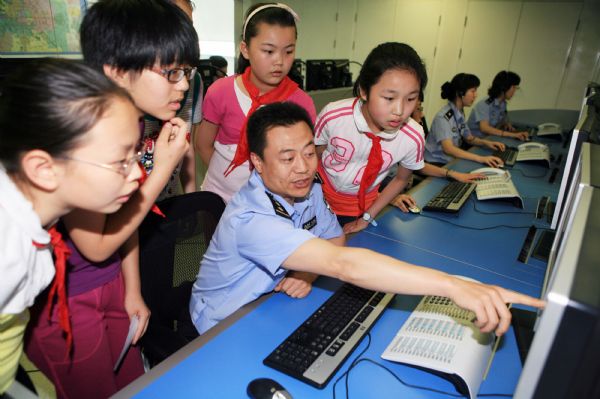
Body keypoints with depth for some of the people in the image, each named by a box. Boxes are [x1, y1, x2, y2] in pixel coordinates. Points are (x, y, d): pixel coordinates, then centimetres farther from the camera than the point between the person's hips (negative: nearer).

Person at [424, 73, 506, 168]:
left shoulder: (460, 113, 6)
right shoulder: (443, 117, -20)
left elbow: (469, 138, 17)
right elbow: (448, 148, -31)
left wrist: (486, 143, -3)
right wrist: (480, 158, -38)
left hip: (451, 161, 8)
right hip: (437, 164, -8)